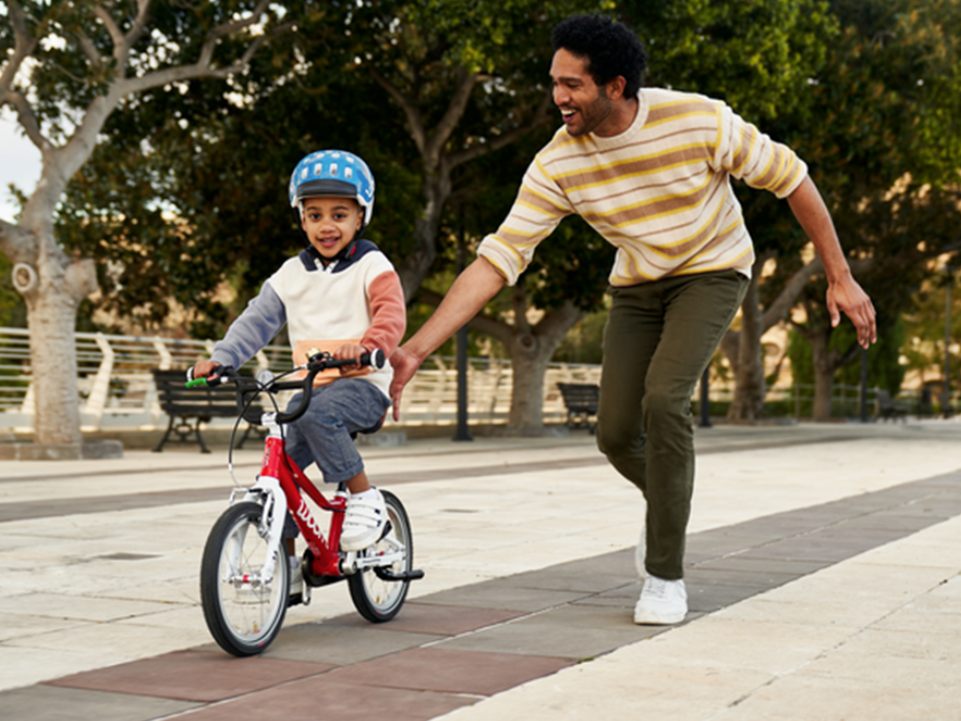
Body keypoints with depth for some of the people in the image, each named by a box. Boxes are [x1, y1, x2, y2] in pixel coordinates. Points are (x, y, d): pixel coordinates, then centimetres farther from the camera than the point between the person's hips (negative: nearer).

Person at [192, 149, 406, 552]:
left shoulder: (371, 266, -3)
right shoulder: (292, 273, 12)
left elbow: (391, 316, -19)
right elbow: (258, 320, 8)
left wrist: (367, 345, -41)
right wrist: (220, 359, -8)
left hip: (362, 383, -5)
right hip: (311, 385, 5)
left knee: (317, 416, -36)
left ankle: (365, 498, -19)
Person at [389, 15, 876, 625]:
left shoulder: (699, 121, -26)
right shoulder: (557, 165, -18)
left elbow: (789, 177, -12)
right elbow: (496, 261, -20)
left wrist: (840, 278, -10)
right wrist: (415, 351, -28)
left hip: (710, 273, -3)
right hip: (638, 287, 4)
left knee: (663, 398, -25)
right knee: (617, 434, -4)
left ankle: (666, 579, -12)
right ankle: (671, 502, 33)